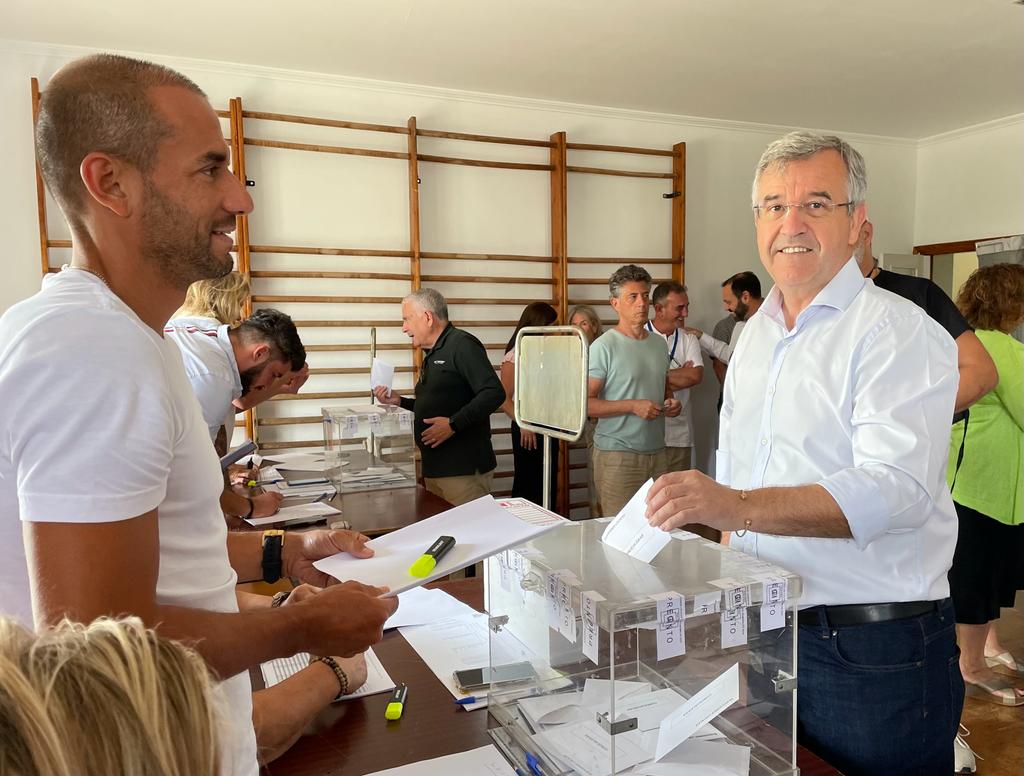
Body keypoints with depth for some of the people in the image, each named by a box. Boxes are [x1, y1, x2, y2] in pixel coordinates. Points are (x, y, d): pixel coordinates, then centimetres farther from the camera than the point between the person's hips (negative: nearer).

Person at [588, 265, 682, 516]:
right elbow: (584, 403, -14)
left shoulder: (660, 343, 14)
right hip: (617, 455, -6)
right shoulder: (604, 347, -9)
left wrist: (671, 403, 6)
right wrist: (633, 406, -18)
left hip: (657, 451, 6)